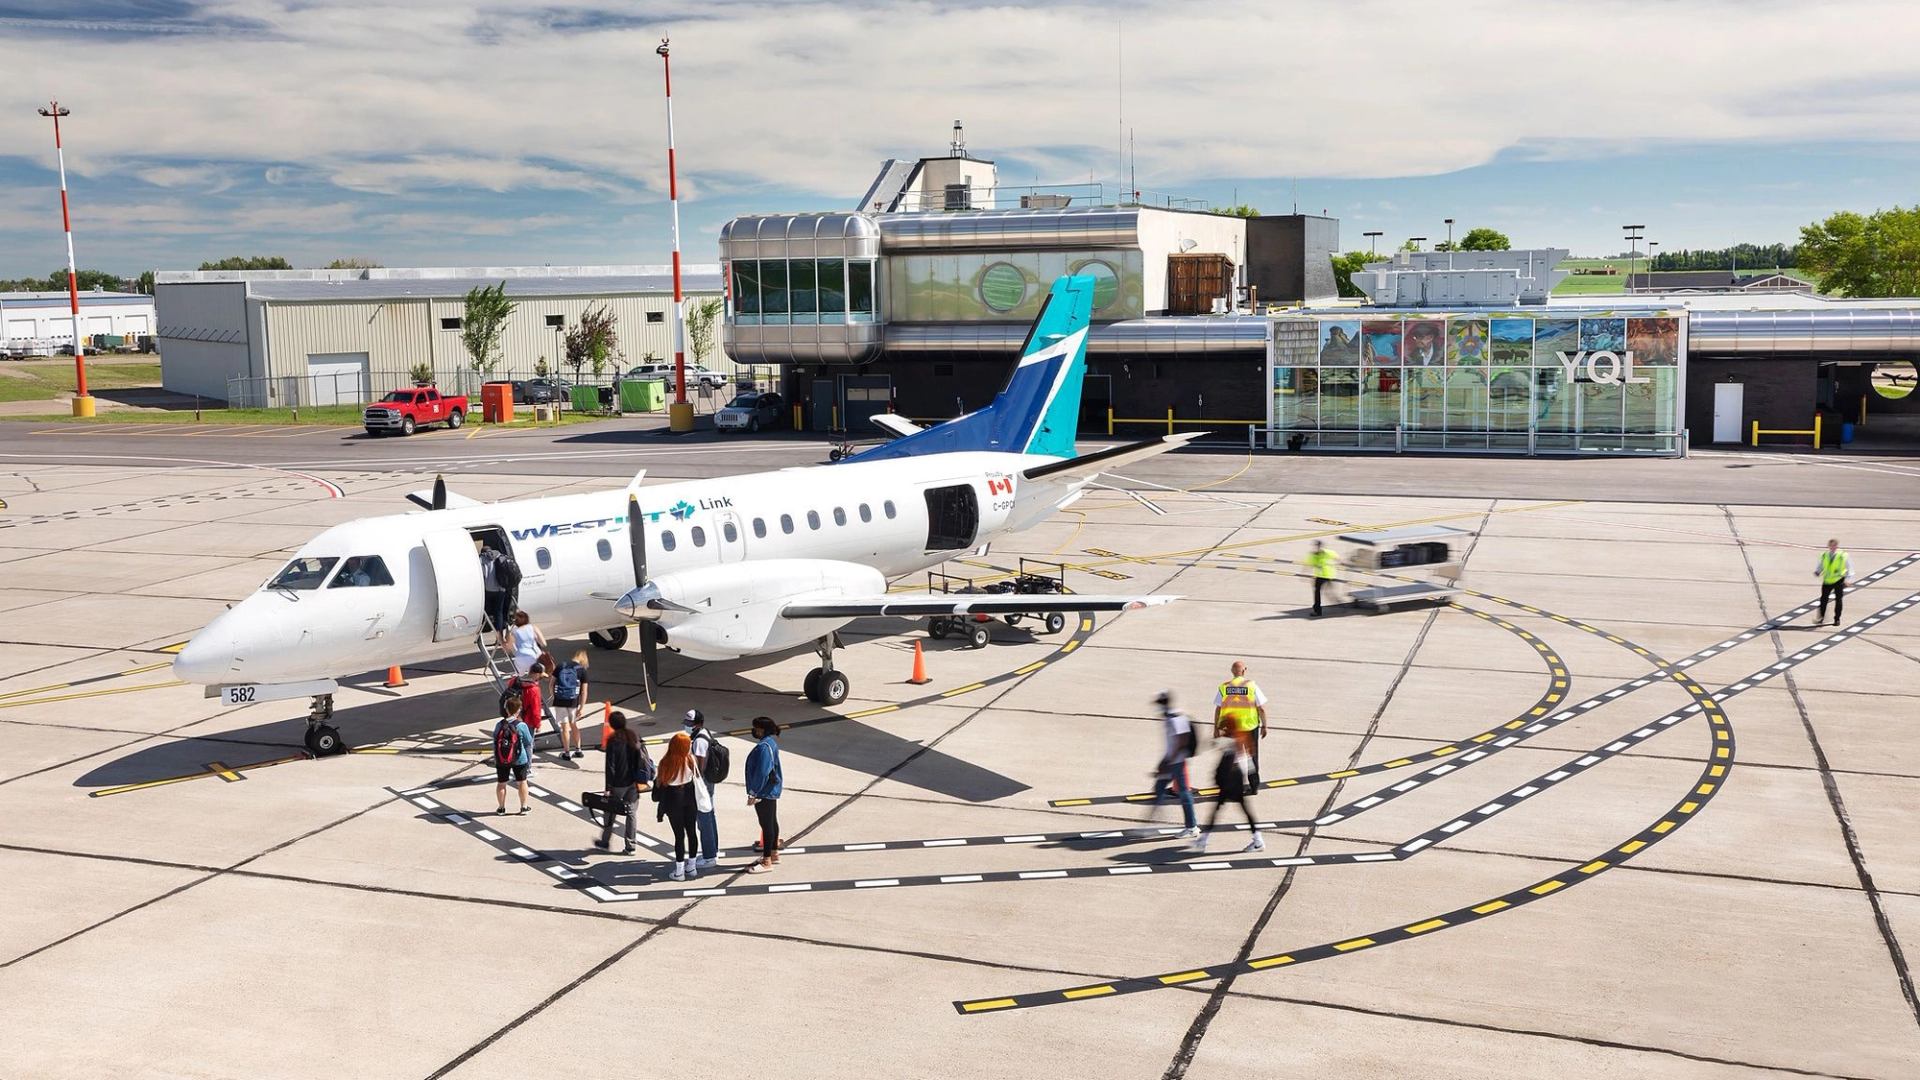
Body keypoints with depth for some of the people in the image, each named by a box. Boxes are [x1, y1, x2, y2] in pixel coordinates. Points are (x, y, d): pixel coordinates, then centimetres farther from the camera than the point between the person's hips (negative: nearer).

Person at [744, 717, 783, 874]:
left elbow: (761, 773, -26)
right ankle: (774, 853, 33)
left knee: (766, 825, -3)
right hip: (772, 791, 10)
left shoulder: (763, 747, -24)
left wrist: (753, 794, -19)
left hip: (764, 793, -10)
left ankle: (766, 862, 3)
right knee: (772, 822, 20)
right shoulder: (771, 743, 8)